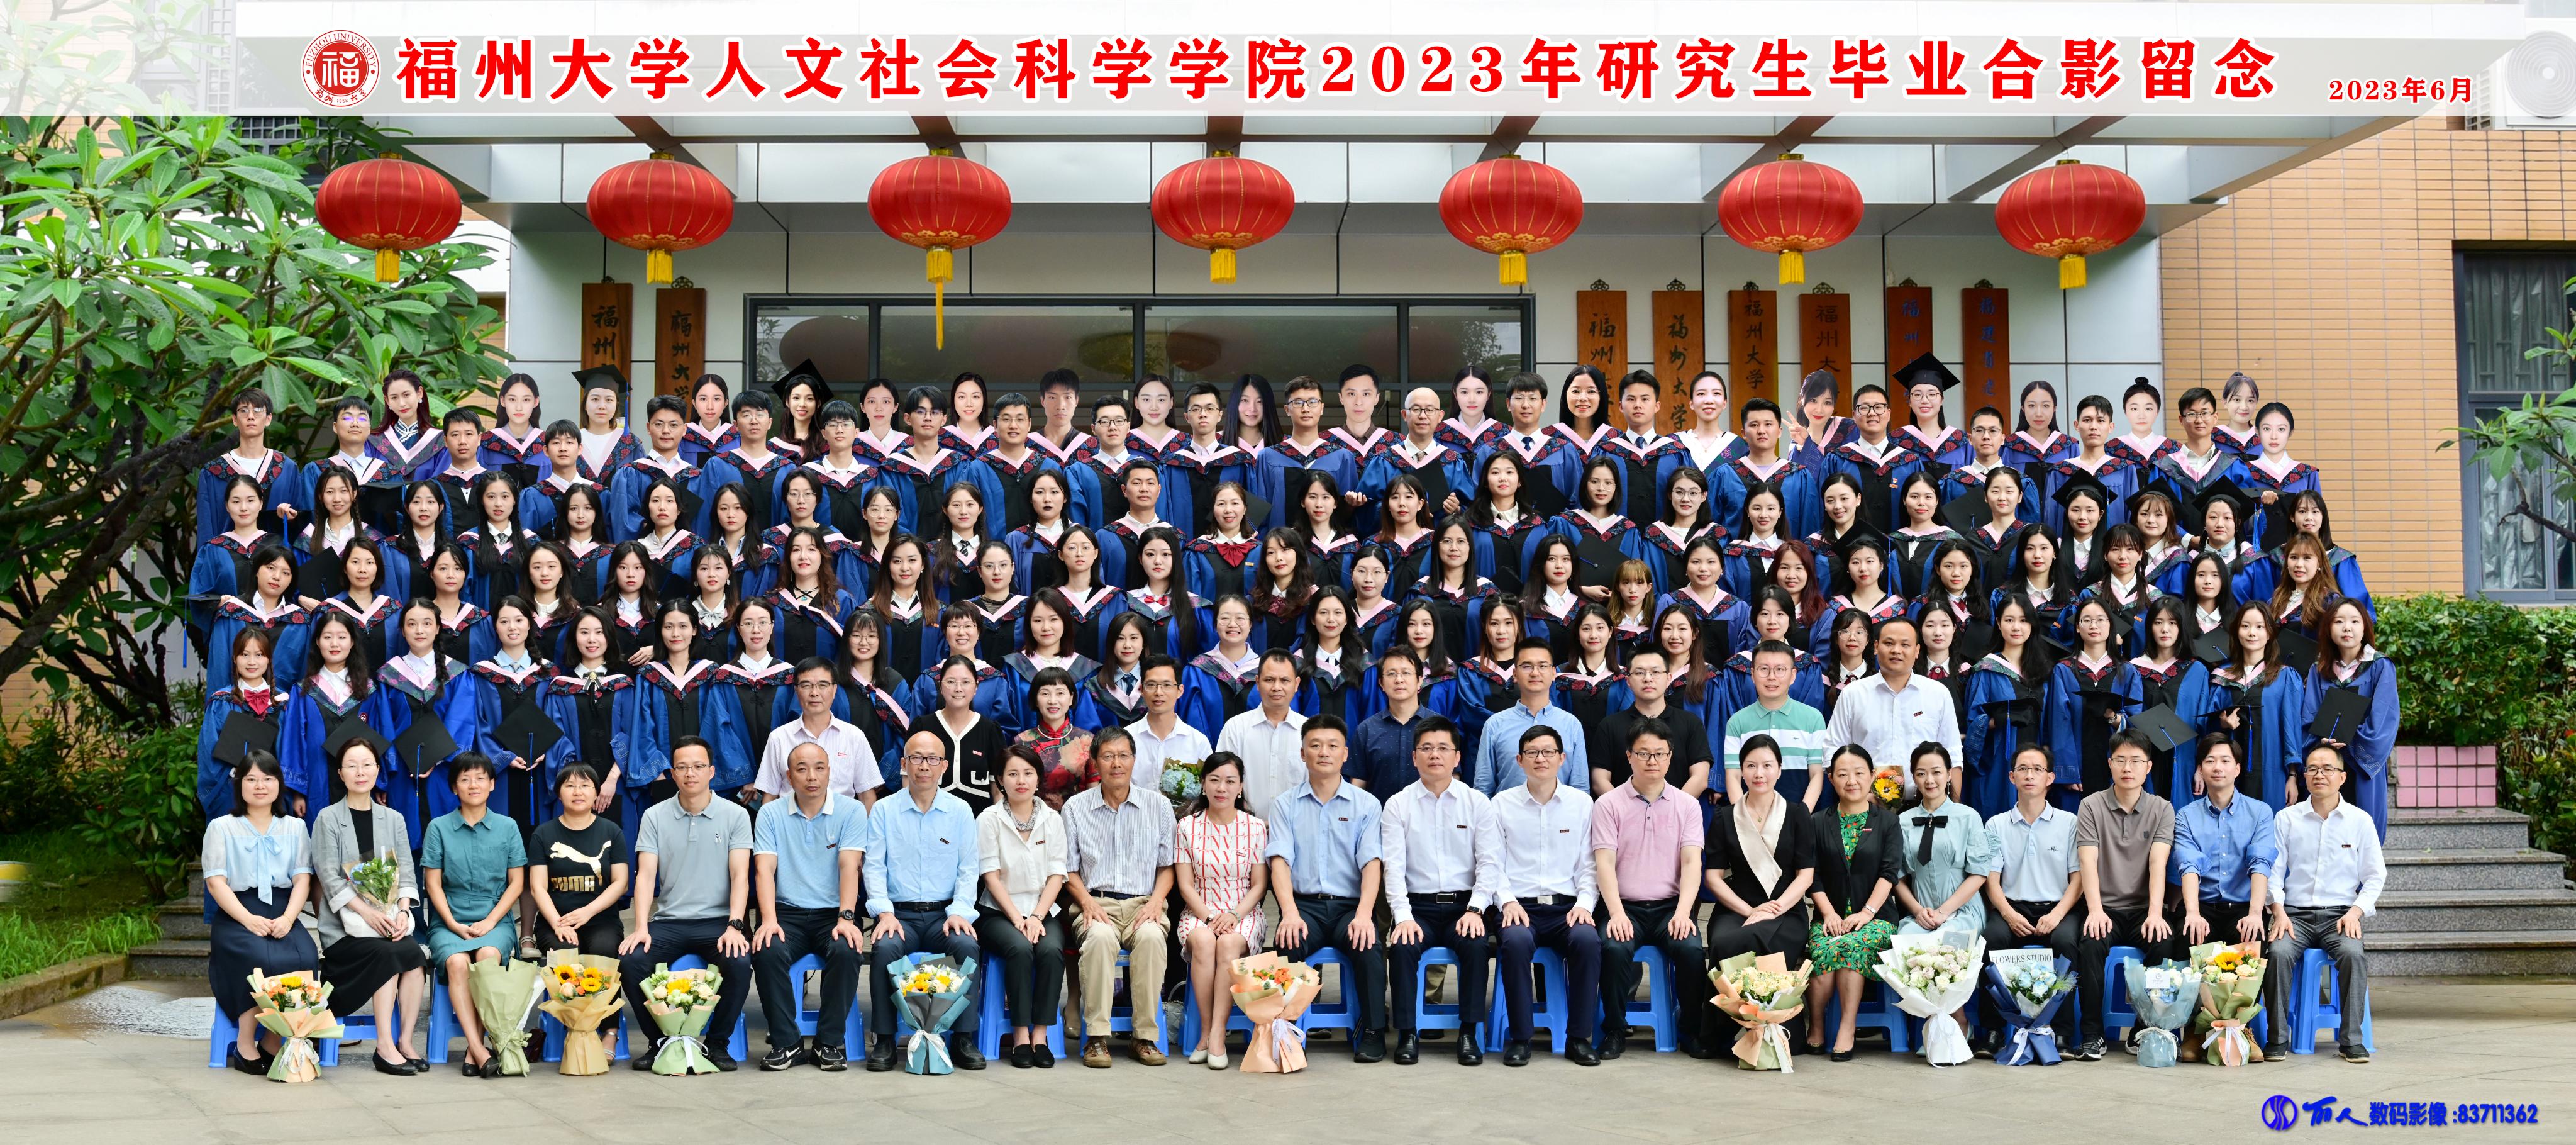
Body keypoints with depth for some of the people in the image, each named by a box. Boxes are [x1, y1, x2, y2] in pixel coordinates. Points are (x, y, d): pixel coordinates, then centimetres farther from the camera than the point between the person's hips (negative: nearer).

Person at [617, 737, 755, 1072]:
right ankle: (660, 1041, -3)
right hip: (668, 921, 2)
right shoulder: (654, 817, 7)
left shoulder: (735, 815, 3)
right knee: (630, 961, -26)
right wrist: (641, 927, -15)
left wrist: (734, 926, -19)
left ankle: (717, 1042, -7)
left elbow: (740, 876, -4)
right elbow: (646, 875, -1)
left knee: (740, 963, -31)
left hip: (718, 920, -1)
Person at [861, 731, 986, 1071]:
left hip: (944, 914, 1)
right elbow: (875, 867, 2)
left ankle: (963, 1038, -19)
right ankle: (884, 1040, -19)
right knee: (885, 948, -32)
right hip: (900, 914, 0)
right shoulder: (883, 810, 8)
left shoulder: (960, 811, 10)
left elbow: (968, 869, 5)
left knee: (967, 946, -30)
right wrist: (885, 913, -13)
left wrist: (959, 911, -11)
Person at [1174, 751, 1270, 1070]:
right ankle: (1207, 1032, -26)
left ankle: (1217, 1035, -32)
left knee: (1229, 944, -34)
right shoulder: (1187, 826, 5)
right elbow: (1185, 884, 1)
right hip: (1199, 912, 0)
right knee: (1204, 942, -35)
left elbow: (1260, 885, 4)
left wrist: (1235, 914, -14)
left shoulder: (1256, 827, 5)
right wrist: (1209, 916, -14)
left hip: (1242, 913, 0)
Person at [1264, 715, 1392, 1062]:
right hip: (1304, 904, 0)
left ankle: (1373, 1031, -13)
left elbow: (1372, 863, -1)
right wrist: (1290, 913, -19)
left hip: (1350, 906, 0)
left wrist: (1363, 914, -18)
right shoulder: (1285, 805, 11)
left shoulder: (1366, 804, 10)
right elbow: (1280, 861, -1)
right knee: (1289, 943, -33)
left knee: (1368, 946, -31)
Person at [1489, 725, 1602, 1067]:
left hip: (1566, 907, 1)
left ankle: (1579, 1038, -19)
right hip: (1519, 907, -1)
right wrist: (1508, 900, -11)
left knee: (1588, 939, -32)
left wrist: (1584, 903, -6)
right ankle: (1519, 1038, -22)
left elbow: (1588, 865, 10)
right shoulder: (1502, 804, 9)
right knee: (1516, 941, -35)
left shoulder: (1582, 803, 11)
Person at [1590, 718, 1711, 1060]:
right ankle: (1615, 1030, -11)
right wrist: (1616, 913, -18)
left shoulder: (1687, 805, 10)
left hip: (1670, 906, 1)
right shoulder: (1609, 804, 4)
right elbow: (1604, 863, -4)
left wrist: (1683, 912, -15)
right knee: (1614, 948, -31)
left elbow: (1691, 862, 1)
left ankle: (1692, 1031, -7)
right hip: (1625, 906, -1)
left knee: (1691, 948, -28)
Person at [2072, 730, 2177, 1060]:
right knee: (2090, 944, -32)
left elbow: (2158, 862, -9)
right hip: (2106, 910, -1)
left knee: (2165, 943, -30)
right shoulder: (2091, 806, 3)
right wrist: (2095, 910, -25)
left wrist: (2155, 912, -24)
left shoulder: (2162, 809, 6)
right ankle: (2092, 1033, -18)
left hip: (2143, 910, 1)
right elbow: (2088, 862, -9)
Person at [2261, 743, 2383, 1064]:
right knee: (2278, 952, -30)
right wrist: (2279, 912, -9)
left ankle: (2351, 1040, -22)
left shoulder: (2360, 821, 7)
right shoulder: (2286, 818, 8)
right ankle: (2277, 1038, -22)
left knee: (2353, 953, -32)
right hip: (2295, 914, 0)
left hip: (2340, 914, 0)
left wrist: (2355, 911, -7)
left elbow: (2375, 877, 9)